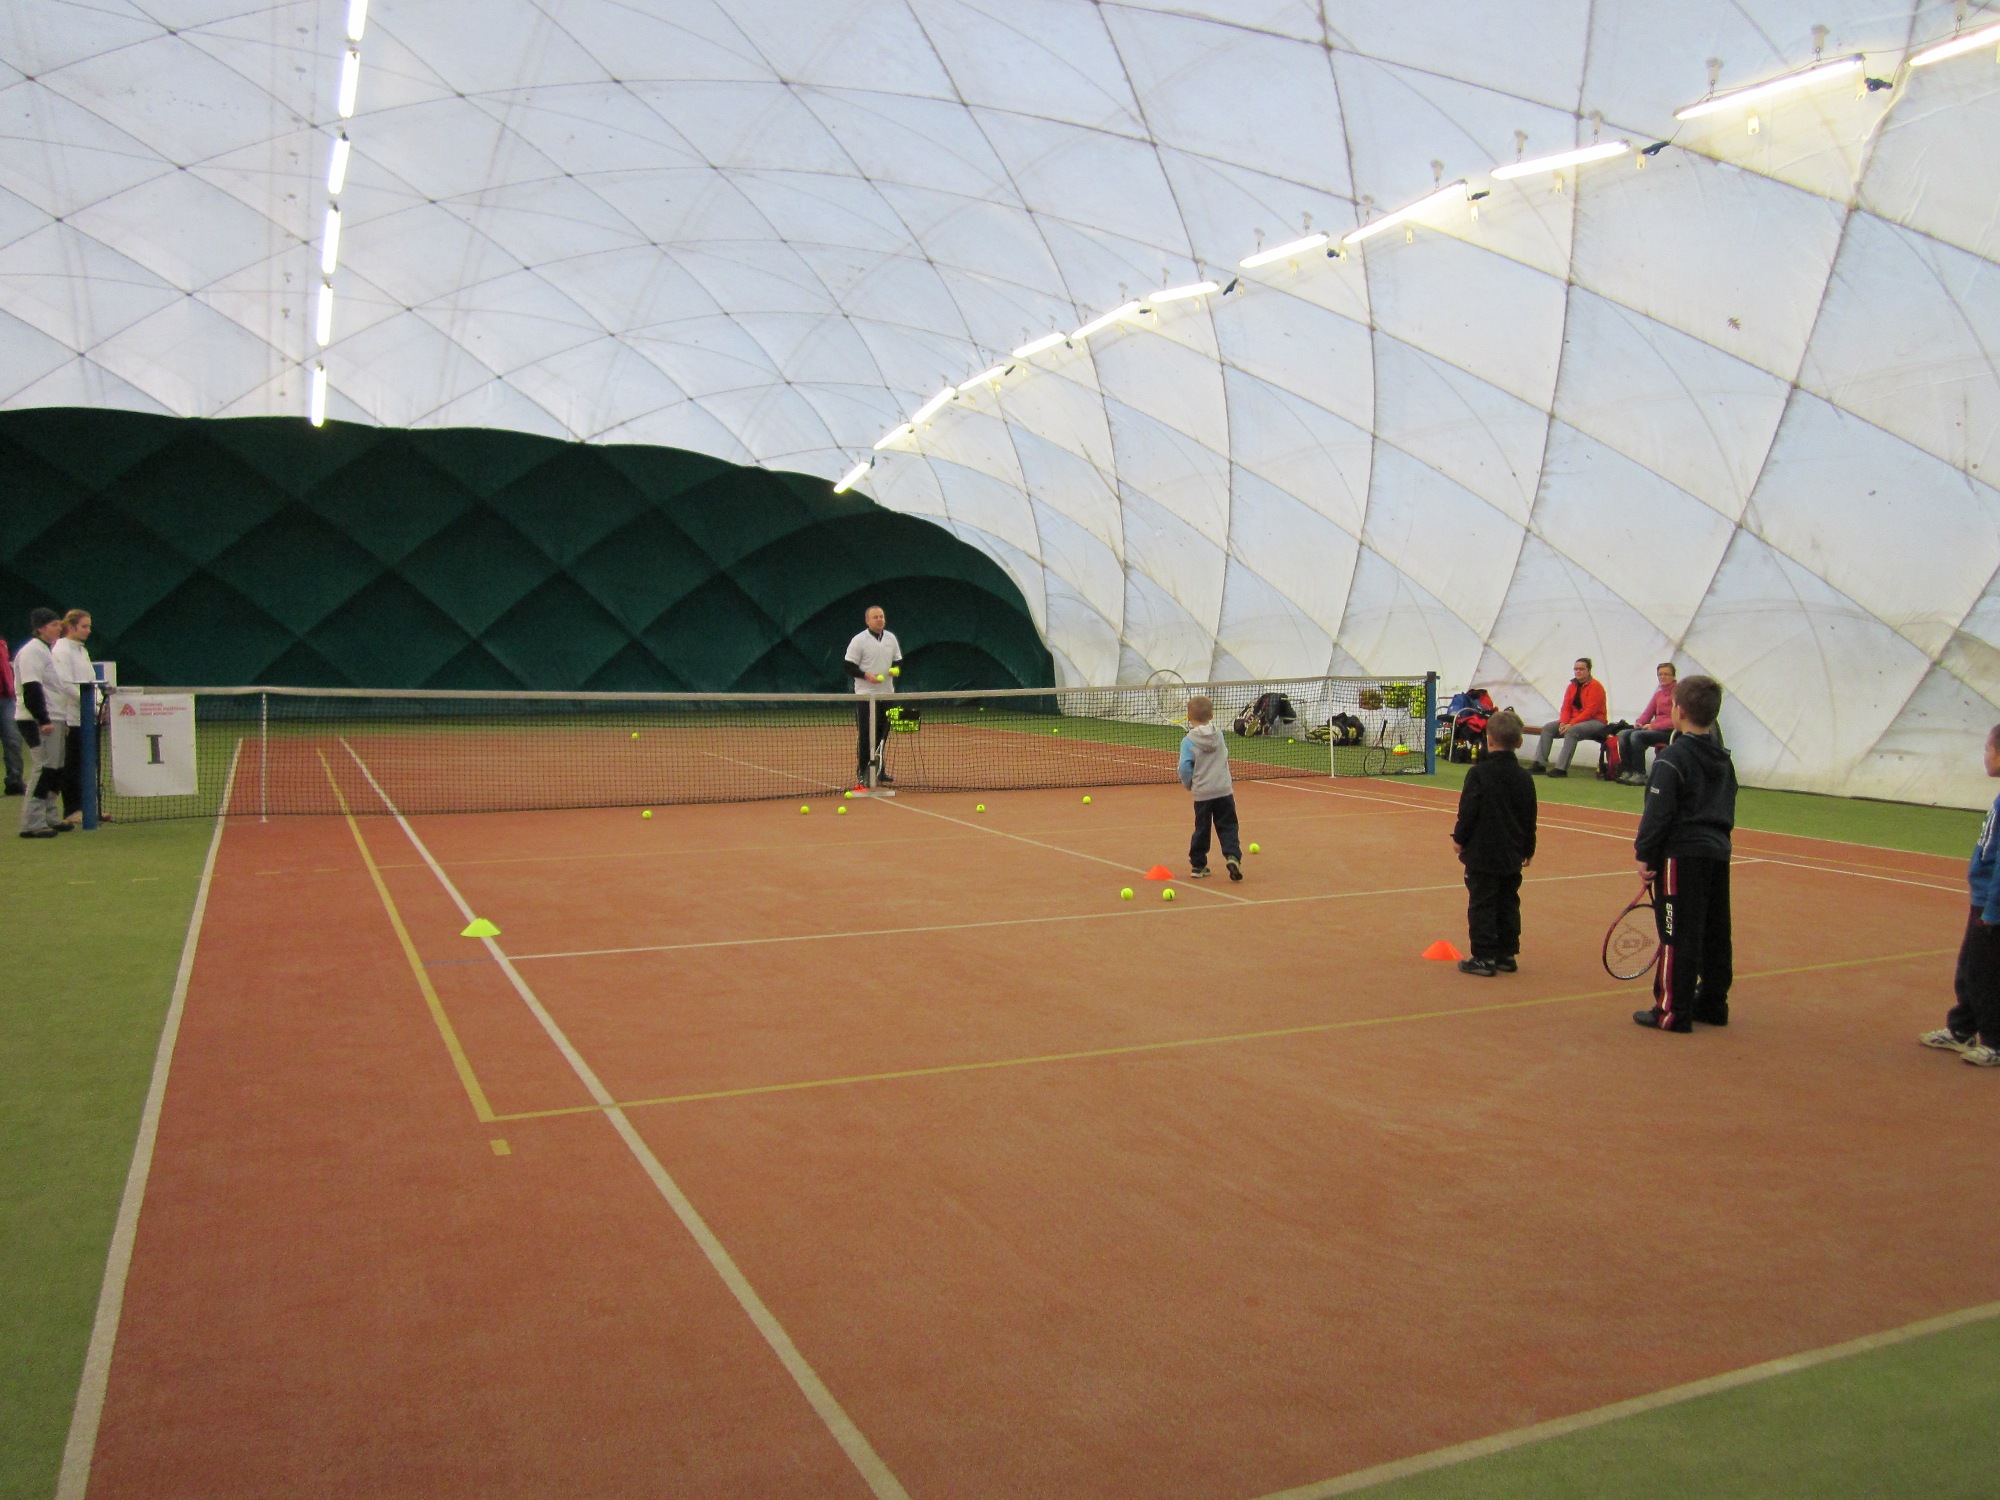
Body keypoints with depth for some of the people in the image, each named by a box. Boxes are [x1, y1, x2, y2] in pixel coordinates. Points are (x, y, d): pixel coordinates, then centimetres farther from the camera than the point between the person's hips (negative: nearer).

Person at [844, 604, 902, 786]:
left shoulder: (891, 638, 9)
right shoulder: (859, 640, -7)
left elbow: (898, 660, 18)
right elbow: (849, 667, -8)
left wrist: (896, 669, -4)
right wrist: (867, 675, -23)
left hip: (887, 694, 5)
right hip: (866, 696, -5)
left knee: (882, 734, 10)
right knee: (865, 735, -4)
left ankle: (879, 771, 20)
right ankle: (861, 774, 2)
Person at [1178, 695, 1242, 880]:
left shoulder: (1188, 741, -10)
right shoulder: (1219, 734, 3)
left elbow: (1185, 768, -12)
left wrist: (1189, 785, 5)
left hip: (1202, 793, -2)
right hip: (1224, 790, 2)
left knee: (1201, 830, 11)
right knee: (1228, 827, 7)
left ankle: (1198, 865, 17)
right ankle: (1233, 856, -14)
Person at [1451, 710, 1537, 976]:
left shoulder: (1478, 774, -14)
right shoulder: (1524, 778, 3)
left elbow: (1468, 812, -13)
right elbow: (1529, 819, 10)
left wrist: (1459, 838, 2)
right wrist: (1528, 849, 22)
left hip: (1482, 855, -5)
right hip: (1512, 855, 6)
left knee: (1482, 906, 0)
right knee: (1508, 906, 14)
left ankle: (1484, 958, 1)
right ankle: (1507, 955, 20)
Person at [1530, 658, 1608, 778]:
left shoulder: (1595, 686, -12)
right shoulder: (1572, 686, 11)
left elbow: (1590, 711, -20)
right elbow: (1566, 708, 6)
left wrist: (1571, 724, -27)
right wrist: (1563, 723, -14)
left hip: (1595, 722, -8)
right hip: (1574, 721, 8)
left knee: (1571, 731, -36)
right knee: (1547, 728, -6)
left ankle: (1561, 768, -37)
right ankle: (1539, 765, -14)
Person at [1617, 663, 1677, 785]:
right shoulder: (1658, 693, 18)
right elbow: (1648, 713, 19)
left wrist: (1653, 726, -19)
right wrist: (1639, 723, -4)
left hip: (1669, 732, -7)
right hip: (1654, 728, 7)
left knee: (1636, 736, -31)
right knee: (1623, 734, -15)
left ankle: (1639, 775, -25)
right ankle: (1626, 771, -18)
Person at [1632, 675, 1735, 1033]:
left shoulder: (1672, 758, -14)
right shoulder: (1723, 760, 12)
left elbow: (1658, 812, -16)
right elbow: (1726, 811, 18)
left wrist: (1645, 854, -10)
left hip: (1682, 857, -8)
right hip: (1717, 853, 8)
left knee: (1678, 936, -4)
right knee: (1715, 934, 13)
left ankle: (1674, 1011, 0)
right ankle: (1712, 1003, 22)